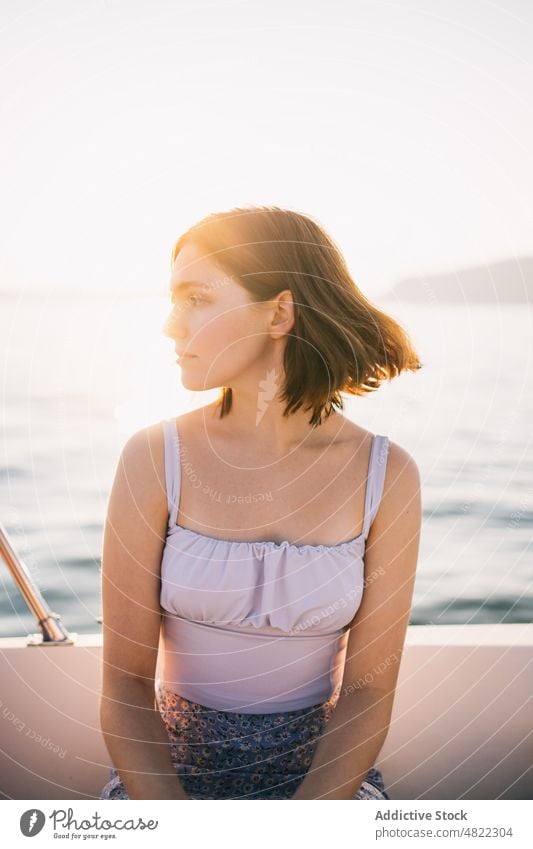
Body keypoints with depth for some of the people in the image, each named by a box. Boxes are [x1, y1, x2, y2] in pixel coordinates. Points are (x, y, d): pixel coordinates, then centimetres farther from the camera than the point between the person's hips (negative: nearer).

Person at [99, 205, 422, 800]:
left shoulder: (386, 475, -9)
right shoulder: (153, 459, -10)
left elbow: (369, 691, -7)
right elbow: (125, 685, -9)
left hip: (321, 773, 1)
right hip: (167, 772, 0)